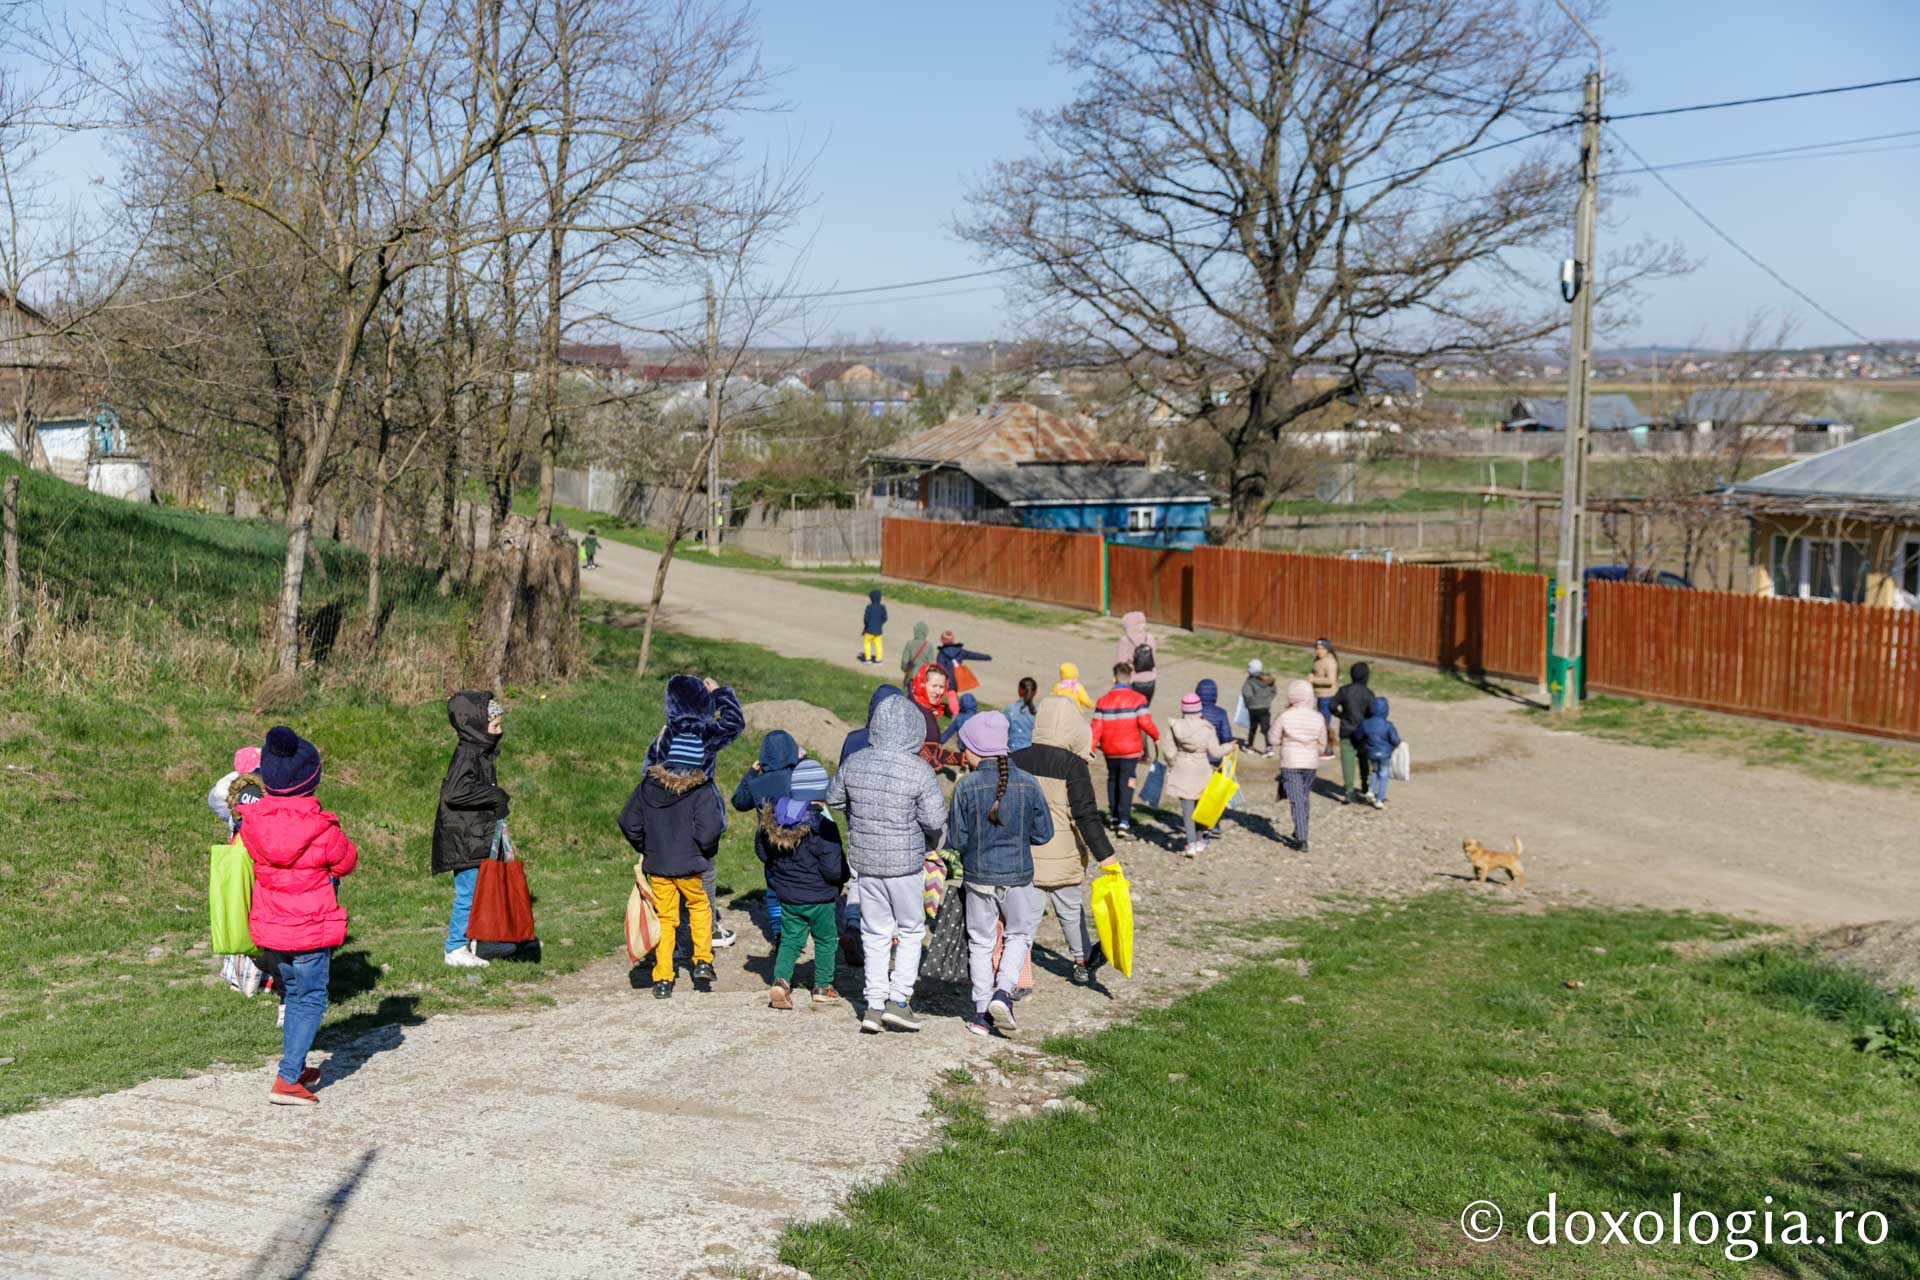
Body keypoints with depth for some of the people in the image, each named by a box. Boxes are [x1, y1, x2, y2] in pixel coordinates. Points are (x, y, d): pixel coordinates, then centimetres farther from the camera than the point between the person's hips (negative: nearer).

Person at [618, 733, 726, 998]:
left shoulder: (649, 784, -1)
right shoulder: (701, 790, -13)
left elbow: (628, 822, 3)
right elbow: (708, 832, -19)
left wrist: (645, 849, 16)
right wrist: (704, 852, 2)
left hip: (656, 865, 2)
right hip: (690, 866, -2)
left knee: (665, 919, 13)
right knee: (700, 907, 23)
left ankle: (663, 981, 10)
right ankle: (702, 962, 15)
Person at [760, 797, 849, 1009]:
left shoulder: (770, 823, -8)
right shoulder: (821, 827, -24)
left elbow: (762, 853, 8)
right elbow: (833, 869, -22)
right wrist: (843, 876, 1)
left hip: (788, 896, 4)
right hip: (819, 898, -4)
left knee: (790, 940, 15)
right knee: (825, 940, 16)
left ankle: (781, 980, -5)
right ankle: (823, 986, 25)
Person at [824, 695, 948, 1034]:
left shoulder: (855, 763, -4)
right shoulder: (919, 770, -17)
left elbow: (833, 799, 10)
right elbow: (935, 819, -18)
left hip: (865, 862, 4)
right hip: (905, 863, -4)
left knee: (875, 933, 14)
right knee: (911, 930, 13)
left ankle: (874, 1005, 14)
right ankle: (898, 1000, 6)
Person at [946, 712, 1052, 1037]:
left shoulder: (966, 787, -14)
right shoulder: (1028, 784, -9)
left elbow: (955, 840, -8)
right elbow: (1044, 833, -2)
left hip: (978, 876, 0)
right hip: (1018, 876, 0)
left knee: (981, 942, 15)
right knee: (1020, 934, 20)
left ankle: (982, 1013, 17)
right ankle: (1004, 992, 0)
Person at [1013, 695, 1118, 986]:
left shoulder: (1016, 760, 1)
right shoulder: (1072, 765, -13)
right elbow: (1086, 815, -16)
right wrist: (1104, 855, -12)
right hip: (1062, 858, -2)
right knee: (1071, 910, 17)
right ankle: (1082, 964, 36)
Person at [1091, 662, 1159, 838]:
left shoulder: (1103, 701, -1)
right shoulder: (1138, 699, -9)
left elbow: (1096, 728, -5)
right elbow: (1145, 722, -16)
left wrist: (1091, 748, 0)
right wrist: (1156, 737, 0)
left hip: (1110, 750, 3)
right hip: (1130, 749, -3)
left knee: (1113, 779, 21)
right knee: (1126, 783, -2)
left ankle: (1114, 815, 29)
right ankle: (1124, 821, -11)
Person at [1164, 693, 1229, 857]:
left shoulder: (1175, 726, -7)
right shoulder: (1207, 728, -8)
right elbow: (1215, 752, -6)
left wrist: (1171, 765, 14)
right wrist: (1230, 747, 12)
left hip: (1182, 770, -1)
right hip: (1201, 770, 1)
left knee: (1187, 809, -1)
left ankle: (1191, 844, -10)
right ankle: (1198, 840, 28)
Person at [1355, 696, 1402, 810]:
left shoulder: (1365, 724, -10)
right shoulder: (1388, 725, -20)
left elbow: (1357, 736, 3)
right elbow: (1395, 741, -15)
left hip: (1371, 754, 3)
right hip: (1385, 754, -3)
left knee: (1375, 772, 28)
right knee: (1383, 776, 10)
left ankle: (1371, 791, 11)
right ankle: (1379, 800, 9)